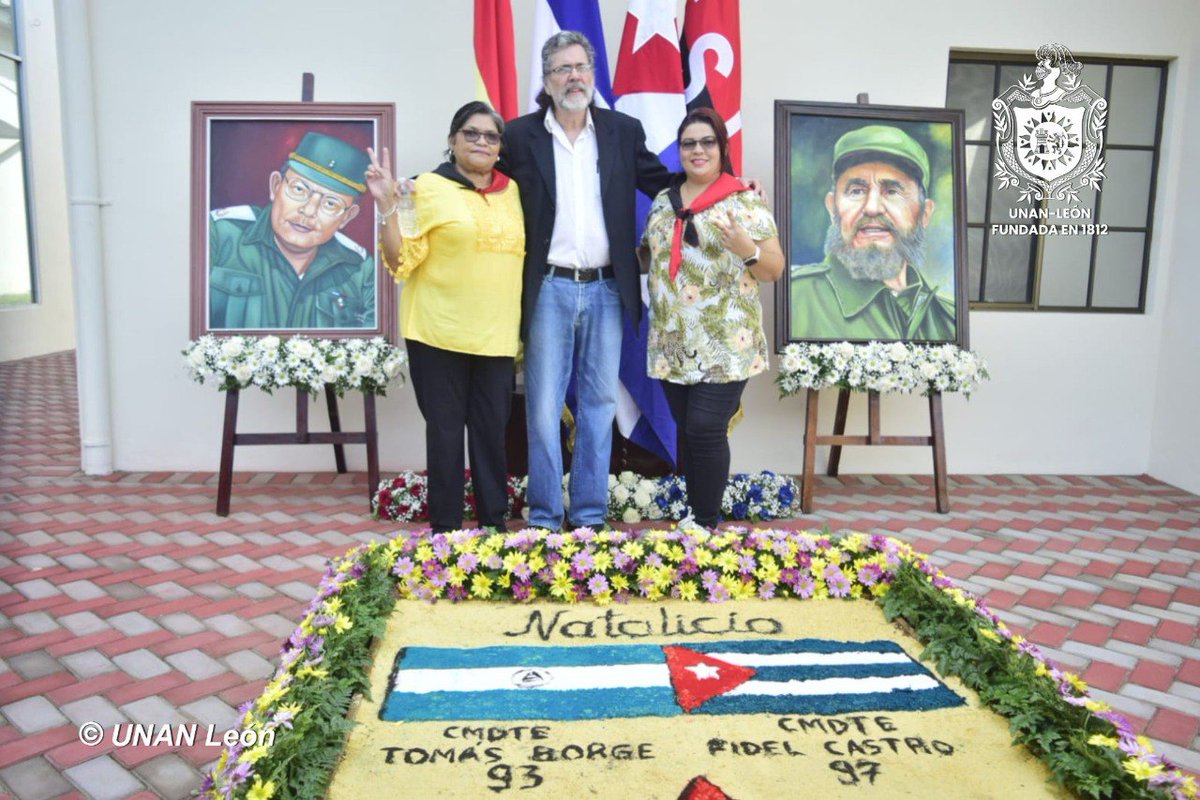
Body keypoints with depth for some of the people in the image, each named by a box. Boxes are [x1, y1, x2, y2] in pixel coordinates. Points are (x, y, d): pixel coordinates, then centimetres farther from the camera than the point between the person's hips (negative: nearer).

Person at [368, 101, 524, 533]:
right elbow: (401, 261, -7)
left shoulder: (511, 190, 13)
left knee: (493, 431, 7)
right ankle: (445, 531, 13)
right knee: (445, 431, 2)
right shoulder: (429, 187, -2)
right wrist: (387, 204, -16)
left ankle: (494, 524, 20)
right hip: (439, 333, -4)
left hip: (497, 335, 4)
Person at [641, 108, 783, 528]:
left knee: (706, 432, -7)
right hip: (672, 345, 5)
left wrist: (747, 249, -21)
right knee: (688, 433, 11)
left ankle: (707, 524, 7)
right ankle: (693, 517, 23)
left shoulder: (746, 201, -2)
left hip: (725, 346, -5)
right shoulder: (663, 201, 13)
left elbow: (775, 270, -4)